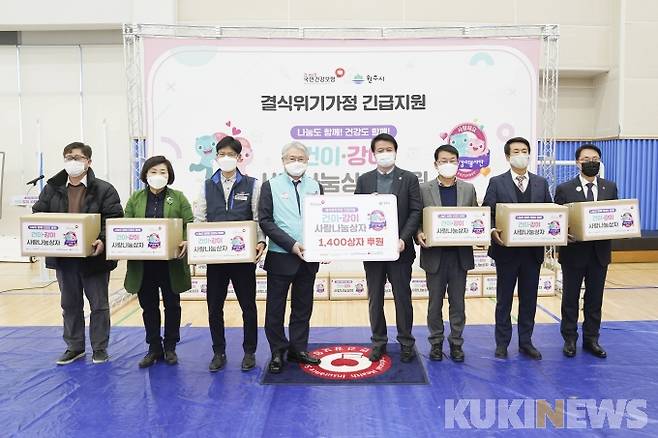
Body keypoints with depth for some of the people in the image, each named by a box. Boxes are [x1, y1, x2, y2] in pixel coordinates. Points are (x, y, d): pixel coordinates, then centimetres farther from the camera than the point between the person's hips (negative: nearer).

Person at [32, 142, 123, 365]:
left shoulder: (104, 189, -6)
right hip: (63, 257, 4)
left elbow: (114, 220, -12)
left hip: (94, 257, -4)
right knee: (70, 304, 16)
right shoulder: (51, 189, 6)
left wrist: (103, 240, -27)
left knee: (99, 304, 8)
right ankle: (74, 347, 31)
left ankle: (100, 348, 22)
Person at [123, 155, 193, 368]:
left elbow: (189, 224, -3)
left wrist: (186, 242, -21)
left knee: (172, 305, 9)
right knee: (148, 306, 11)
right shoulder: (135, 198, 7)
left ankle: (170, 347, 25)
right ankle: (154, 348, 25)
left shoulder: (178, 197, 2)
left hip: (171, 262, -2)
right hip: (143, 263, 2)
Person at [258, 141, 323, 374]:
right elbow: (265, 221, -8)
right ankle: (277, 352, 21)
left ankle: (298, 348, 27)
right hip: (280, 257, -3)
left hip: (309, 258, 3)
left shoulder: (316, 187, 9)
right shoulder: (271, 186, -1)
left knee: (303, 307, 12)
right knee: (275, 308, 6)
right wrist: (291, 244, -16)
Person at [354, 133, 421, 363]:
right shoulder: (364, 180, 7)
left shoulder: (409, 179, 2)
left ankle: (406, 342, 21)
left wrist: (404, 239, -15)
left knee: (402, 297, 7)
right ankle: (379, 342, 23)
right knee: (375, 298, 10)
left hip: (399, 248, -2)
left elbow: (415, 212, -4)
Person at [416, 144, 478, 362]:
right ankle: (436, 342, 24)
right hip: (435, 254, -1)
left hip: (460, 254, 2)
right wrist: (419, 234, -19)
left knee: (457, 302, 10)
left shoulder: (468, 189, 7)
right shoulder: (424, 189, 0)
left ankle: (456, 342, 24)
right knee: (435, 302, 10)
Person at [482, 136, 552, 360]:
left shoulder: (541, 183, 9)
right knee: (504, 299, 9)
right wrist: (493, 231, -22)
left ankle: (526, 342, 25)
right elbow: (487, 214, -5)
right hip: (507, 250, -3)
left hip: (533, 251, 3)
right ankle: (502, 343, 21)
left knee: (529, 299, 12)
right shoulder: (497, 183, -1)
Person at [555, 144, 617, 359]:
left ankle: (591, 339, 25)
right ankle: (569, 340, 20)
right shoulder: (564, 189, -3)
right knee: (570, 298, 8)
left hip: (599, 253, 3)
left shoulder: (610, 188, 7)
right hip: (574, 252, -3)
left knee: (595, 299, 11)